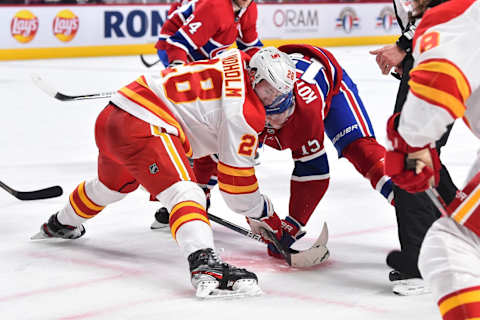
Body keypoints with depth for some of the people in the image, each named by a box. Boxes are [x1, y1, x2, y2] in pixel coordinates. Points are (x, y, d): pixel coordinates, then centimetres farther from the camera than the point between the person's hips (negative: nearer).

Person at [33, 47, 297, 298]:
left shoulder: (239, 62, 10)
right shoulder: (245, 111, -12)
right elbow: (235, 180, -8)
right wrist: (263, 214, 5)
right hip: (142, 126, -10)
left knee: (114, 184, 36)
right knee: (183, 192, -23)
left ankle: (60, 225, 62)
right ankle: (204, 265, -48)